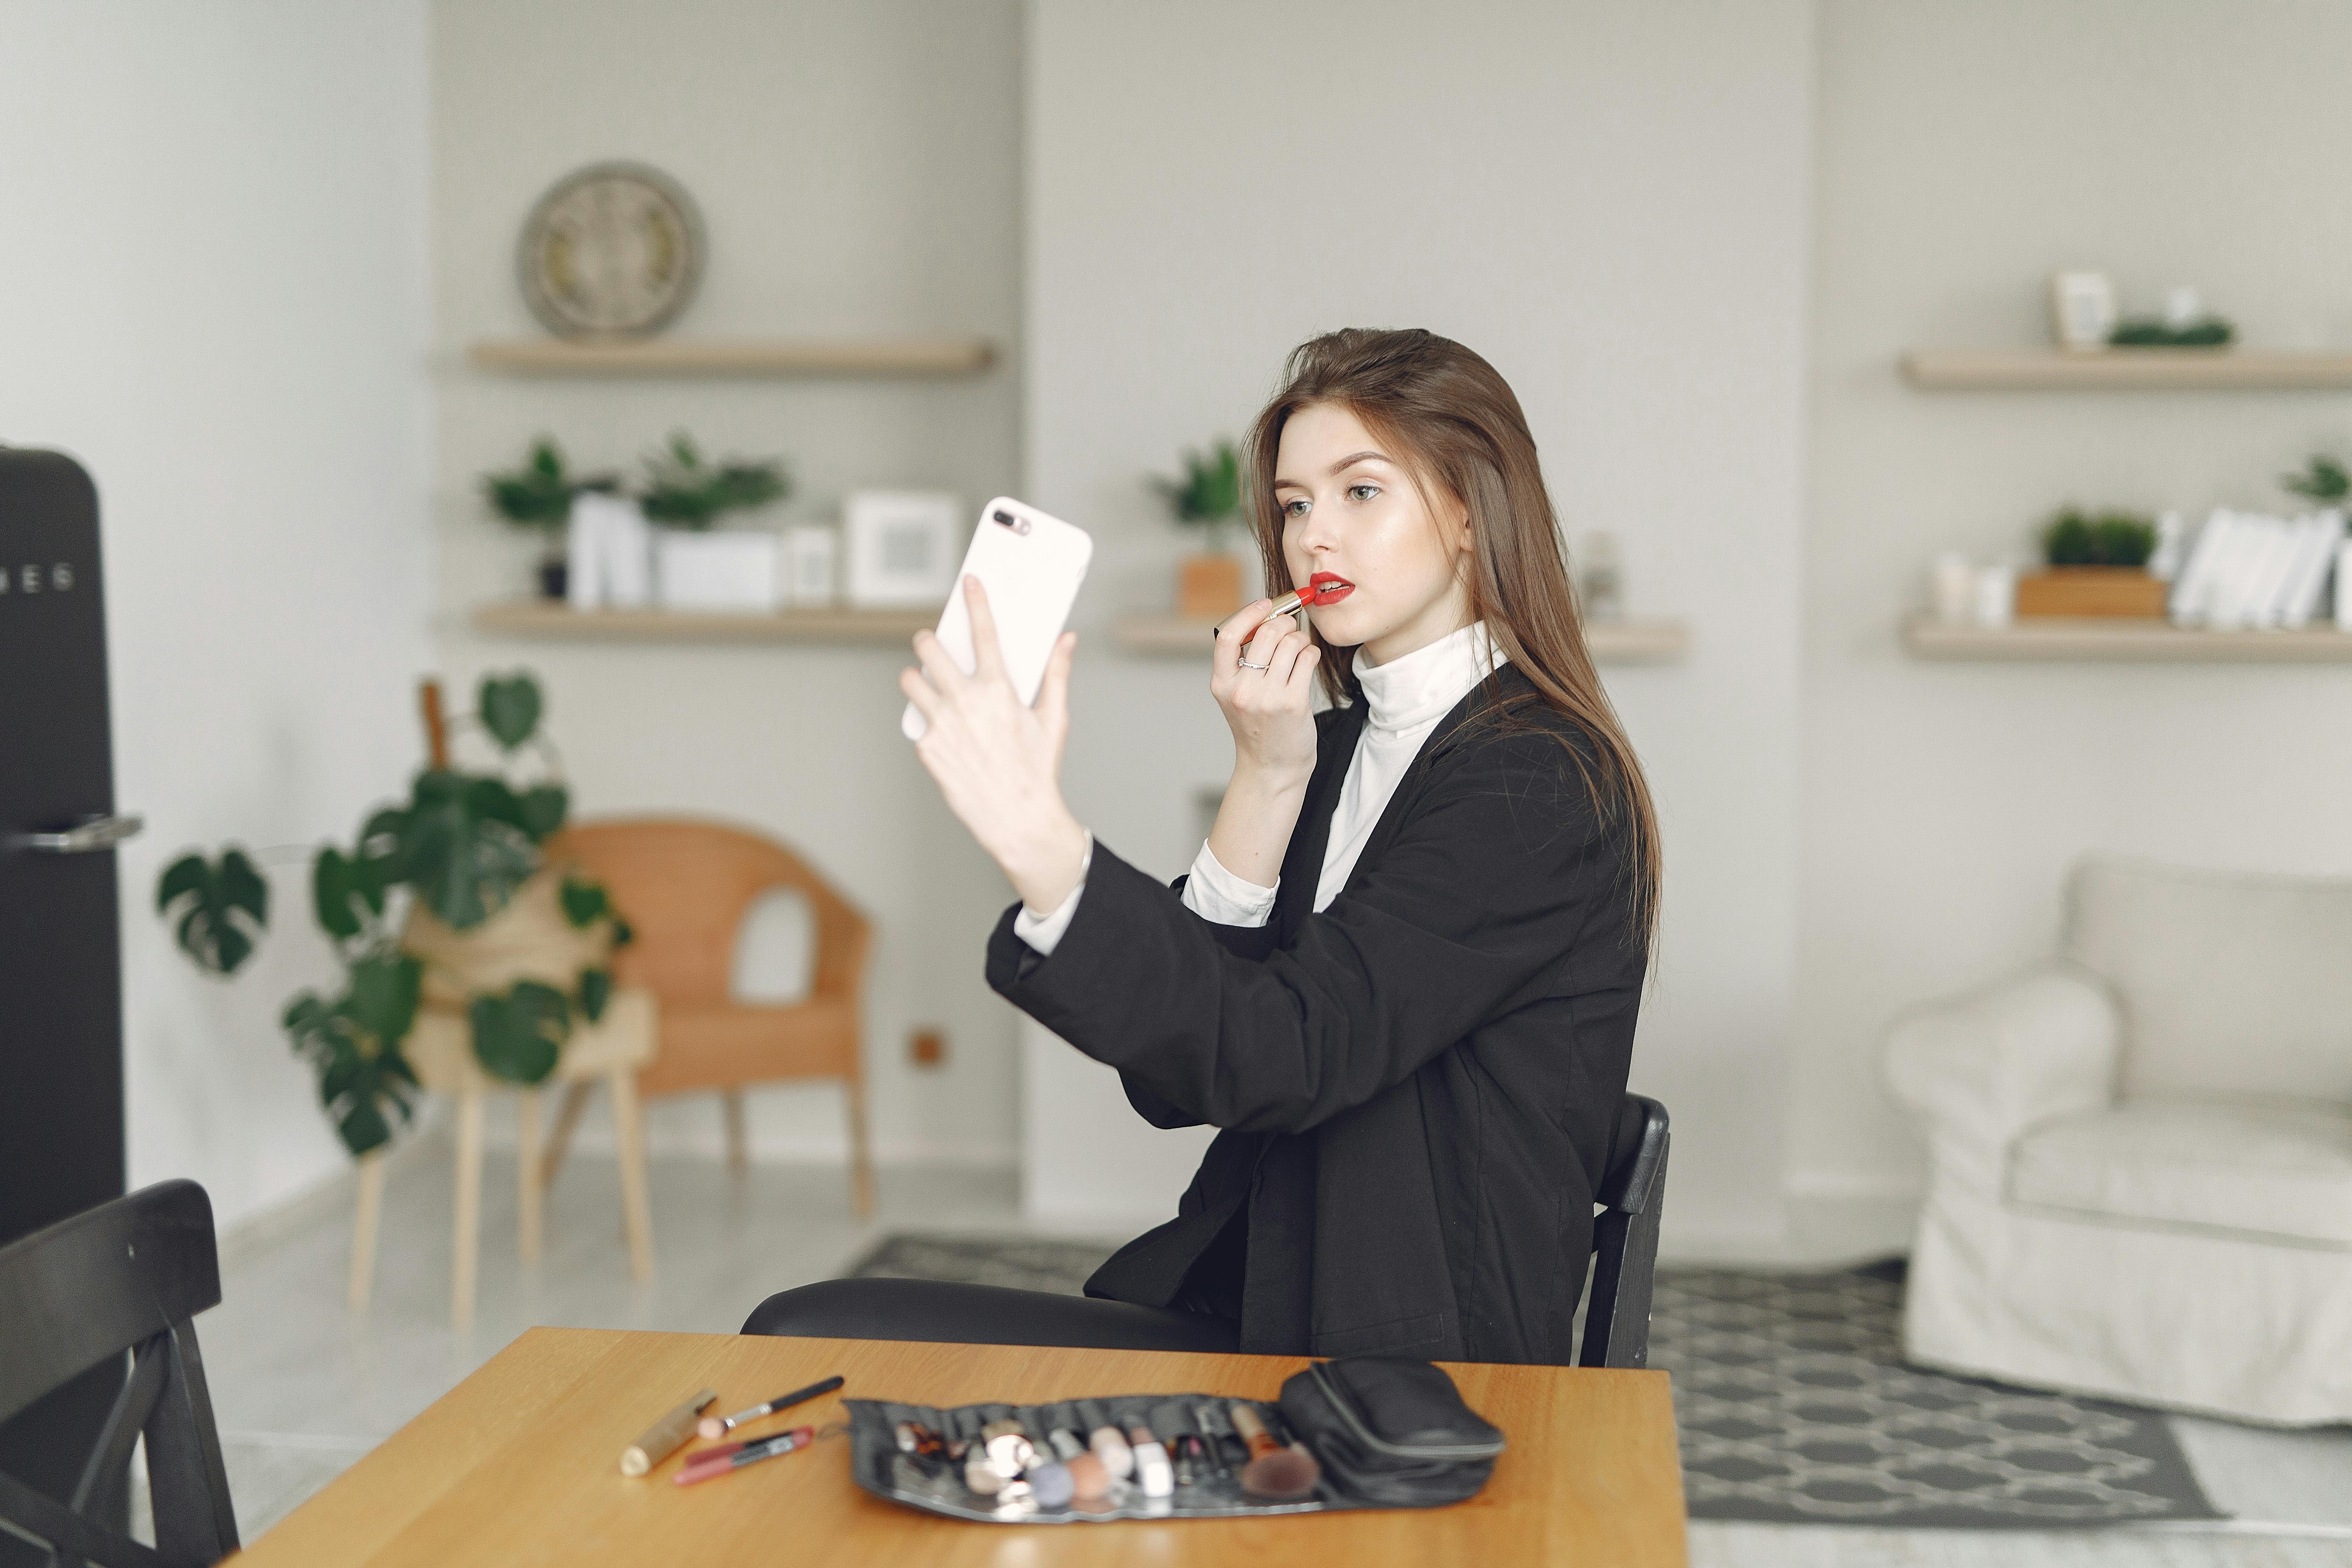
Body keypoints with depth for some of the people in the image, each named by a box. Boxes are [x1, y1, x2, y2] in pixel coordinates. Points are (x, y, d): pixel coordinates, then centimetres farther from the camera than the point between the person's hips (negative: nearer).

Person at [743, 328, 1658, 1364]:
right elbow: (1171, 1082, 3)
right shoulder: (1334, 748, 14)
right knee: (807, 1334, -7)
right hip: (1251, 1320, 7)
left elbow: (1280, 1061, -25)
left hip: (1404, 1379, -7)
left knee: (812, 1346, -14)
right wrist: (1267, 781, -6)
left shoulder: (1537, 782, -12)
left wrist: (1041, 842, -36)